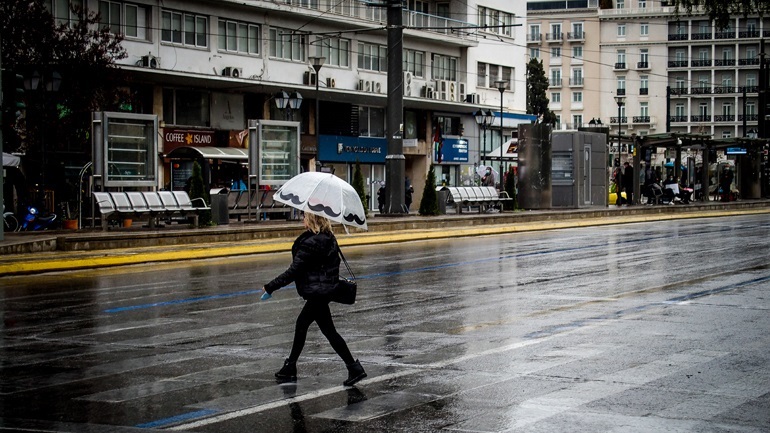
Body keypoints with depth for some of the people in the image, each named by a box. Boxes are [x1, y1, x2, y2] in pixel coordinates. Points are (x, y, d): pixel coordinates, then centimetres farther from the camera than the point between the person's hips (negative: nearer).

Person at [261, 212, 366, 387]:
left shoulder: (311, 243, -20)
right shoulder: (329, 239, 6)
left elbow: (293, 271, -18)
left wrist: (270, 287, -10)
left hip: (317, 292, -10)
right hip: (325, 290, 10)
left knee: (329, 331, -4)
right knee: (301, 324, 19)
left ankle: (354, 369, -2)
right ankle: (290, 367, 29)